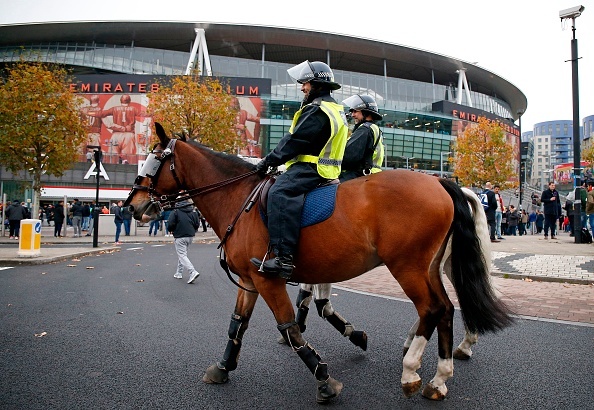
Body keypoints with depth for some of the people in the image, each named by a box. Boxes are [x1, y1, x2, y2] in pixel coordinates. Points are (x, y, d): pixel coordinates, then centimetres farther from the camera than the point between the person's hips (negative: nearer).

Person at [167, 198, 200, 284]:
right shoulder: (193, 211, 3)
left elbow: (170, 224, -14)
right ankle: (179, 273, 28)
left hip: (180, 237, -6)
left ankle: (193, 272, -21)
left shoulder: (176, 211, -11)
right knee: (183, 254, 20)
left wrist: (173, 231, 7)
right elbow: (197, 224, 3)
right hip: (190, 236, 6)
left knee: (182, 255, -5)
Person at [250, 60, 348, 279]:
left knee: (280, 194, -30)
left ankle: (283, 258, -40)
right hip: (325, 168, 12)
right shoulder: (336, 110, 23)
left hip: (310, 169, -12)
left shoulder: (317, 110, -11)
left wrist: (269, 160, -8)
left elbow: (295, 140, -16)